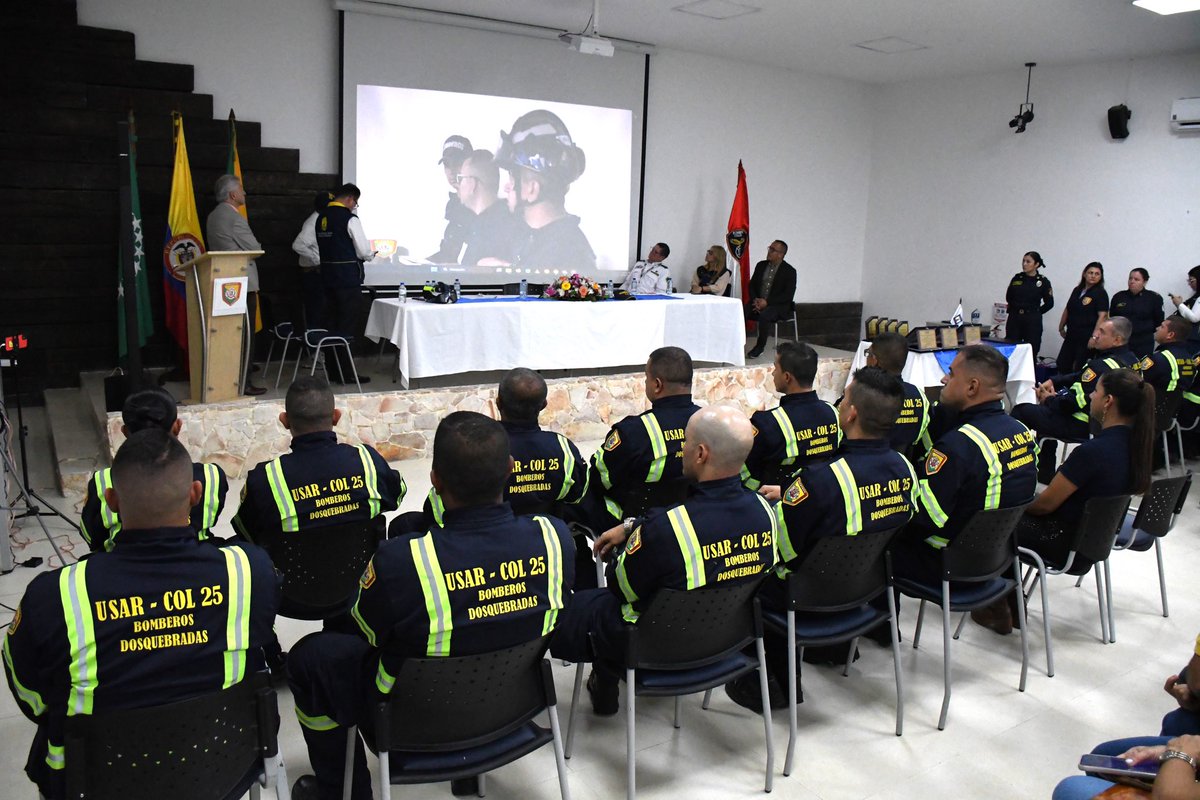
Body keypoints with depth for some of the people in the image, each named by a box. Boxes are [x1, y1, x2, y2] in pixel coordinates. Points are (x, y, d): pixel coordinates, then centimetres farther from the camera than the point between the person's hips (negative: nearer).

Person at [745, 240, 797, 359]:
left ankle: (760, 346, -18)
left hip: (778, 306, -5)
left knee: (764, 316, -36)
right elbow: (752, 285, 14)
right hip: (758, 302, 5)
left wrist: (767, 302, -19)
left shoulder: (789, 271, -5)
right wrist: (755, 300, -7)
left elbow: (788, 295, -11)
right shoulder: (761, 265, 11)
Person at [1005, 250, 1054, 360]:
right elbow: (1008, 297, 17)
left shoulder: (1043, 281, -2)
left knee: (1031, 352, 1)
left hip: (1033, 321, -3)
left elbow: (1049, 303, 3)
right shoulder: (1017, 278, 6)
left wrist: (1035, 312, 5)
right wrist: (1016, 310, 13)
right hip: (1014, 319, 3)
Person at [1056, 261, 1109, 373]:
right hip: (1071, 335, 7)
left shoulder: (1100, 293, -7)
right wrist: (1061, 327, 19)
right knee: (1062, 365, 7)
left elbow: (1102, 315, -16)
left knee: (1079, 368, -5)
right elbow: (1067, 310, 20)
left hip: (1087, 336, -7)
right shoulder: (1077, 290, 13)